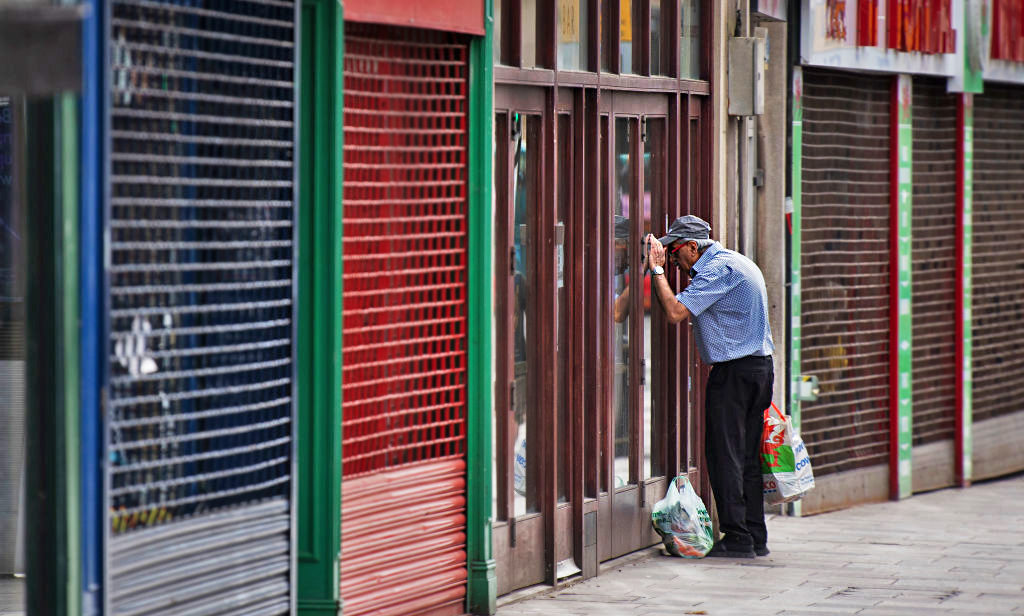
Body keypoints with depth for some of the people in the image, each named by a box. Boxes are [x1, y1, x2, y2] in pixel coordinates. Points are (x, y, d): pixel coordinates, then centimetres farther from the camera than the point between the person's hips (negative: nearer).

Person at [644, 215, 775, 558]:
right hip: (759, 365, 10)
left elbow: (676, 312, -21)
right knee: (747, 457, 11)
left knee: (724, 456, -6)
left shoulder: (718, 269, -14)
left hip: (734, 372, -10)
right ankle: (756, 538, 13)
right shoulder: (736, 263, 17)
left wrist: (657, 269, -13)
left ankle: (737, 538, -6)